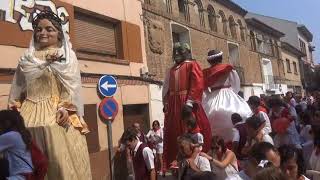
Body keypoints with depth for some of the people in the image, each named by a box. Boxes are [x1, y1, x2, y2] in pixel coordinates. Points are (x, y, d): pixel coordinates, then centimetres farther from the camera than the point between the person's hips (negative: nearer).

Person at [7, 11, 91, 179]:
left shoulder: (67, 56, 9)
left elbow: (72, 85, -2)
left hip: (58, 114, -3)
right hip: (29, 116, 4)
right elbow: (17, 88, 17)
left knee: (62, 161, -7)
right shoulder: (27, 58, 19)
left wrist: (66, 108, -16)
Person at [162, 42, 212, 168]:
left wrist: (189, 102, -20)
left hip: (187, 104, -6)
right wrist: (166, 104, 7)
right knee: (174, 134, 8)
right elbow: (166, 88, 19)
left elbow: (197, 84, -12)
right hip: (173, 105, 7)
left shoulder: (192, 64, 2)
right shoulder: (172, 70, 22)